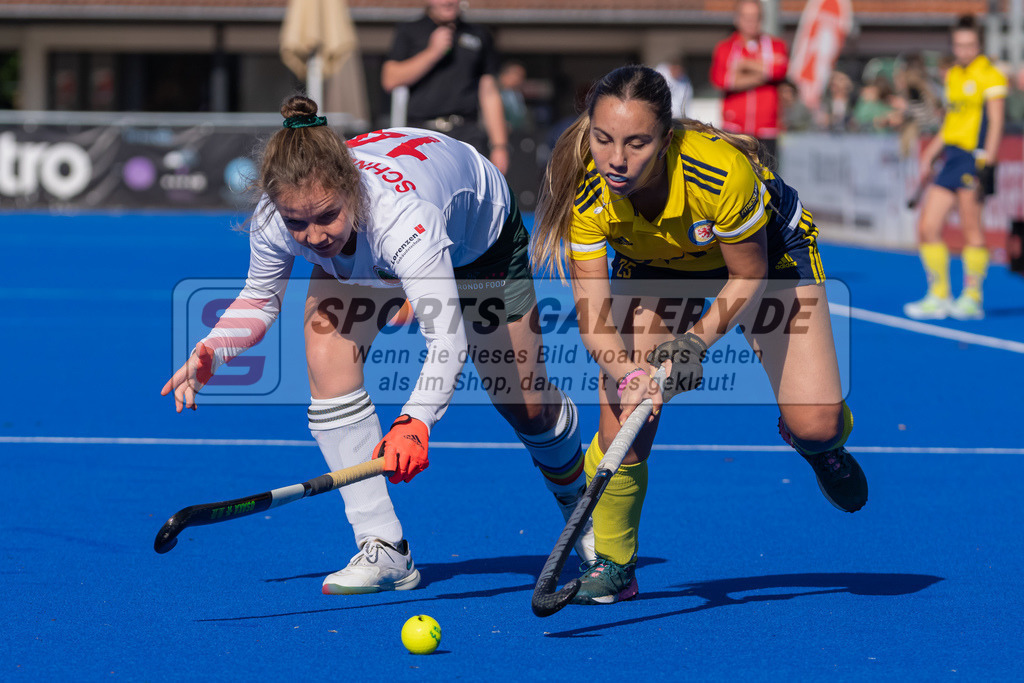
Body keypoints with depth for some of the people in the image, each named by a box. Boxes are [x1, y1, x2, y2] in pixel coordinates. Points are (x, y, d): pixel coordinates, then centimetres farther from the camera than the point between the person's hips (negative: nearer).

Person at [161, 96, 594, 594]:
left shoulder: (403, 216, -50)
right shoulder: (274, 222, -34)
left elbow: (448, 339, -57)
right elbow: (259, 300, -12)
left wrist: (415, 421, -73)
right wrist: (211, 352, -31)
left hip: (481, 232, -3)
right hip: (363, 260, 3)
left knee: (526, 406, 3)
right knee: (329, 358, -23)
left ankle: (581, 508, 38)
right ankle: (383, 549, -16)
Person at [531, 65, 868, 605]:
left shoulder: (722, 171, -41)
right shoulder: (584, 192, -32)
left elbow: (749, 274, -23)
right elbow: (595, 318, -28)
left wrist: (698, 341, -36)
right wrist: (626, 372, -47)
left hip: (766, 249, -2)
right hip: (656, 266, 2)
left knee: (815, 424, -14)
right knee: (625, 410, -18)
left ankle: (820, 444, 25)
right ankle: (611, 562, 3)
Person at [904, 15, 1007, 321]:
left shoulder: (990, 76, -4)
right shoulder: (953, 76, 17)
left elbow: (995, 123, -9)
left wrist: (987, 165, -17)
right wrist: (929, 157, 23)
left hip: (974, 157, -8)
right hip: (951, 158, 8)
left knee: (971, 228, -9)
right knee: (927, 226, 2)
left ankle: (972, 297, -1)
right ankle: (939, 297, 9)